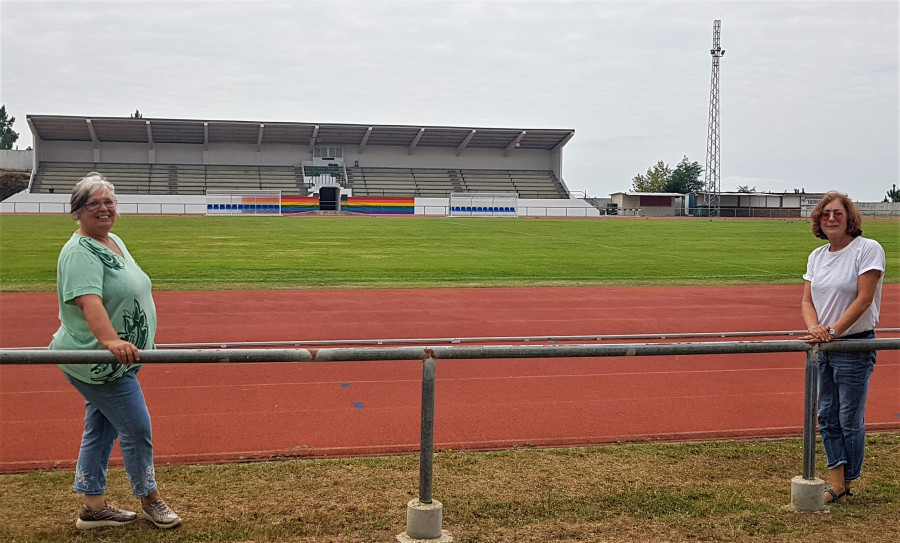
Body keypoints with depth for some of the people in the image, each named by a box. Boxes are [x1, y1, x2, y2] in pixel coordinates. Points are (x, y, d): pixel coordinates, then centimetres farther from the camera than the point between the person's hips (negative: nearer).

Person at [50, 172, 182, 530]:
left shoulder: (114, 242, 11)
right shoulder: (80, 252, -19)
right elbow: (89, 301, -35)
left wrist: (130, 345, 27)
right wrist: (111, 341, -50)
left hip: (116, 361, 9)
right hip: (98, 363, -9)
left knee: (100, 429, 14)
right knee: (136, 428, -1)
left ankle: (93, 509, 23)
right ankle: (150, 501, 15)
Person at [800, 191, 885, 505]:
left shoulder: (868, 249, -10)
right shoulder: (817, 256, 9)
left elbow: (864, 299, -16)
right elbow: (807, 300, 6)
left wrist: (833, 332, -21)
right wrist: (814, 328, -14)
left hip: (855, 346, -6)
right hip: (821, 349, 6)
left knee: (850, 420, 3)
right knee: (827, 417, 8)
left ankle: (847, 485, 15)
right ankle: (836, 483, 15)